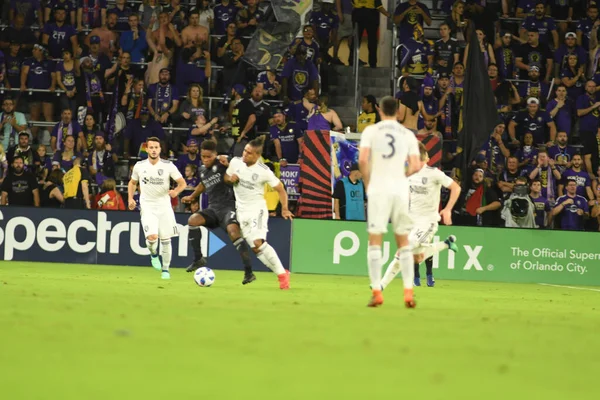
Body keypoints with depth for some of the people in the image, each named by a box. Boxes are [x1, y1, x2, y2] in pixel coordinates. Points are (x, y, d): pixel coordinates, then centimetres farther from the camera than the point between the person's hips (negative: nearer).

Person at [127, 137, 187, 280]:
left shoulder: (168, 166, -5)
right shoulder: (139, 166, 0)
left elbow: (182, 183, -2)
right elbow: (132, 183, 17)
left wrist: (176, 191, -24)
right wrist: (130, 198, 1)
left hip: (164, 205, 1)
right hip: (147, 206, 0)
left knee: (166, 239, 4)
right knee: (152, 237, -20)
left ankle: (165, 269, 20)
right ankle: (154, 254, 14)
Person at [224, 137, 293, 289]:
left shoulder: (264, 171, -16)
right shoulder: (235, 162, -3)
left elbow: (280, 189, -6)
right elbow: (226, 177, 15)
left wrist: (285, 208, -17)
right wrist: (230, 179, -9)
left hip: (257, 208, -5)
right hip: (241, 210, 5)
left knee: (259, 243, -23)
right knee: (255, 248, -2)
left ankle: (282, 274, -13)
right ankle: (281, 273, 7)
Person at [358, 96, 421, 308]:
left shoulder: (371, 131, 1)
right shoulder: (408, 135, 8)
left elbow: (363, 159, -10)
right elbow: (415, 165, 0)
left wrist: (367, 183, 4)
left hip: (378, 189, -2)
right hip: (400, 190, 2)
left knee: (375, 240, 1)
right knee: (403, 241, 9)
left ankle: (376, 291, -6)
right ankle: (408, 291, 1)